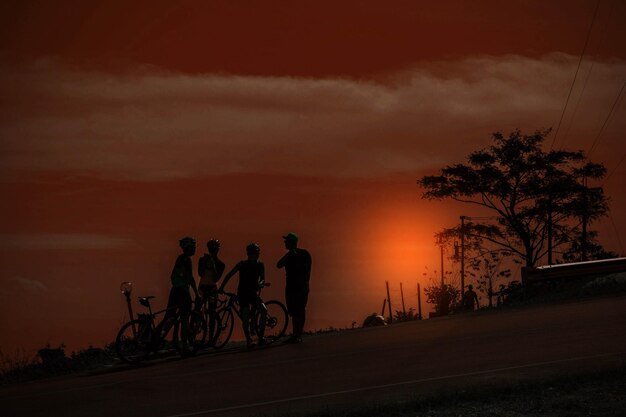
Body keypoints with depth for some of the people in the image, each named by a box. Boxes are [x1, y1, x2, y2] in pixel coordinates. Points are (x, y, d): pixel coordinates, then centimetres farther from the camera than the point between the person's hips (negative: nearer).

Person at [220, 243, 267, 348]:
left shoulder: (260, 265, 3)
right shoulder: (242, 264, -6)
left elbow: (263, 279, 1)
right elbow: (229, 275, -4)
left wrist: (260, 284, -23)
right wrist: (221, 287, -10)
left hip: (253, 292, 2)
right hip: (242, 293, -2)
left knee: (264, 310, -17)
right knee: (245, 316, -9)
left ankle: (261, 335, -6)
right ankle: (248, 339, -2)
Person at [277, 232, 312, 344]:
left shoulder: (304, 254, -4)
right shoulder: (289, 255, 14)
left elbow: (307, 270, -7)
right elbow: (279, 265, 1)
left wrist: (306, 283, -15)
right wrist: (288, 255, -8)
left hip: (301, 287, -6)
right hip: (290, 286, 6)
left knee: (300, 311, -7)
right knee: (293, 312, 7)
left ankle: (299, 336, -7)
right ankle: (294, 335, 11)